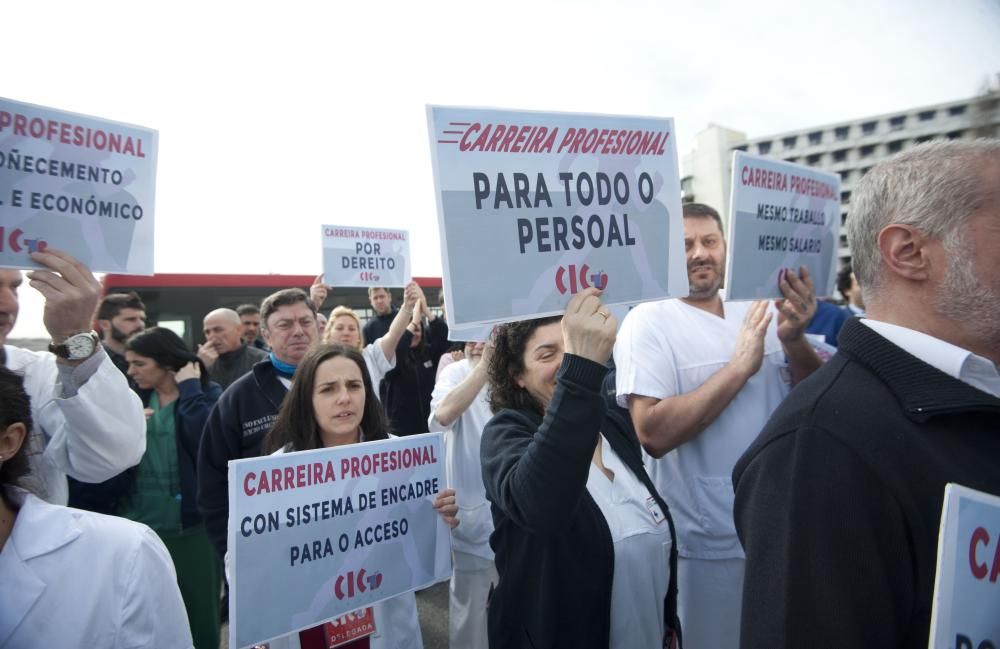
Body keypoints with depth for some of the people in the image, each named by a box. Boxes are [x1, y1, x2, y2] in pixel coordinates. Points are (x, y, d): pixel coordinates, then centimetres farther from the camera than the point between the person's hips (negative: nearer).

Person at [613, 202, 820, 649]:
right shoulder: (648, 322, -14)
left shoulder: (757, 312, 2)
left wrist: (793, 339, -16)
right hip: (705, 543, -5)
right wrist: (741, 365, -24)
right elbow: (653, 433, -25)